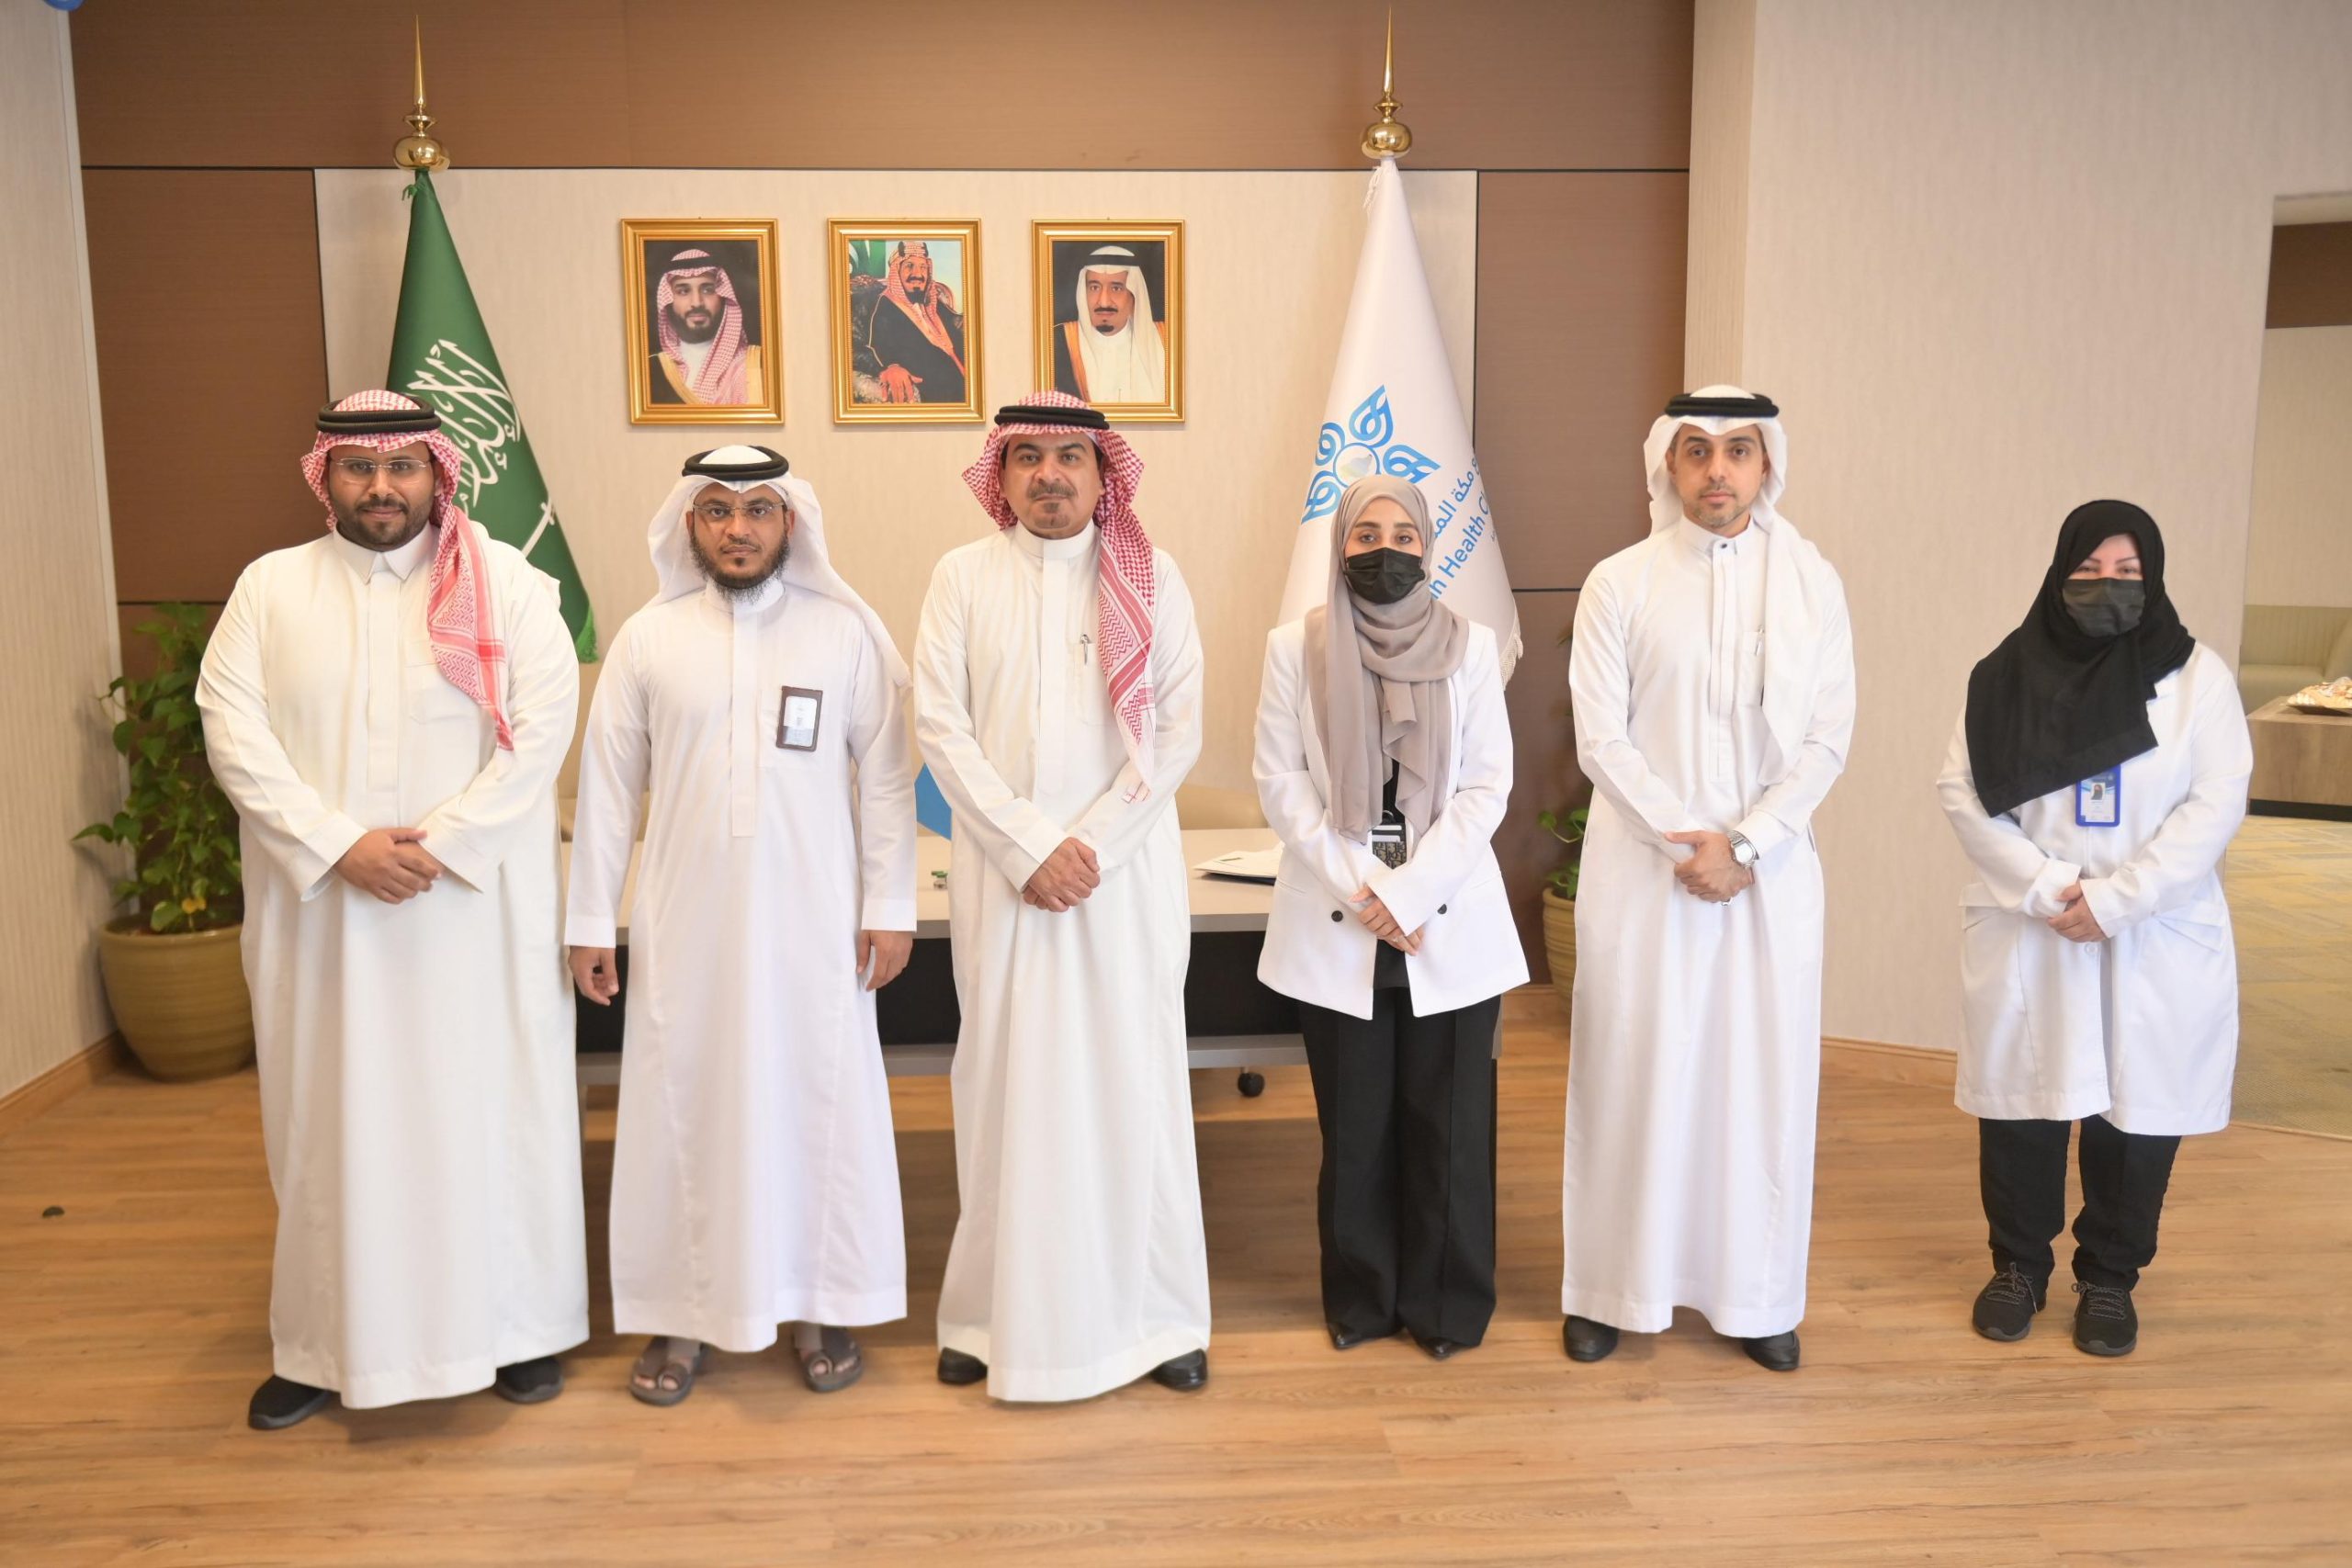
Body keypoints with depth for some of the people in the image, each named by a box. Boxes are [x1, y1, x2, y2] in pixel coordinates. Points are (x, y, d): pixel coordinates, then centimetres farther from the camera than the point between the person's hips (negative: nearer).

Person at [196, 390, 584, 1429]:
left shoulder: (508, 585, 0)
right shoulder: (269, 587, 6)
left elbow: (543, 724, -8)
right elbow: (233, 731, -3)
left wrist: (441, 844, -16)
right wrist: (340, 844, -14)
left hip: (474, 904, -1)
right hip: (320, 908, 2)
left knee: (491, 1105, 6)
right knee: (330, 1116, 9)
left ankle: (516, 1323, 20)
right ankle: (326, 1342, 23)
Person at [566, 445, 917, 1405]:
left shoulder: (848, 630, -1)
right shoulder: (648, 638, 2)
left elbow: (885, 775, 0)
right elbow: (608, 783, 4)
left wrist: (889, 906, -3)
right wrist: (591, 919, 3)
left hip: (814, 919, -1)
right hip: (686, 920, 1)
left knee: (823, 1100, 6)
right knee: (683, 1106, 7)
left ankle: (823, 1308, 23)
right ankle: (683, 1314, 23)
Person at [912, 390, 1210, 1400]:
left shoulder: (1151, 580, 5)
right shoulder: (962, 578, 5)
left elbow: (1178, 731, -1)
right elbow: (940, 726, -2)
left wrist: (1093, 844, -10)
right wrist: (1030, 846, -10)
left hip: (1129, 867, 0)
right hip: (1001, 871, 0)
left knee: (1132, 1077, 4)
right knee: (1006, 1079, 4)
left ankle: (1153, 1312, 16)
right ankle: (994, 1310, 18)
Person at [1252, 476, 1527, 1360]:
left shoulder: (1470, 647, 2)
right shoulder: (1295, 647, 2)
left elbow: (1487, 786, -2)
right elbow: (1280, 782, -2)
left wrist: (1406, 894, -12)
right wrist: (1361, 890, -11)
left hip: (1450, 922, 0)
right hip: (1334, 924, 0)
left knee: (1449, 1121, 5)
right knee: (1354, 1122, 8)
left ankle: (1447, 1302, 21)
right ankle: (1360, 1296, 24)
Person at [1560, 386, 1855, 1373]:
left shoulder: (1811, 582, 3)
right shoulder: (1619, 583, -1)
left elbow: (1828, 739, -1)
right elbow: (1600, 739, -5)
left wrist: (1743, 846, -11)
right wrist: (1683, 840, -13)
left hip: (1771, 871, 2)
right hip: (1641, 869, -1)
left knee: (1763, 1077, 7)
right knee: (1633, 1073, 4)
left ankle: (1755, 1294, 22)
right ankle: (1612, 1287, 17)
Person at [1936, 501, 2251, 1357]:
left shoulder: (2197, 675, -2)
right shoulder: (2007, 674, -1)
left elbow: (2214, 805, -9)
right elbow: (1963, 793, -5)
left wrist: (2113, 901, -17)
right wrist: (2048, 890, -15)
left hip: (2157, 943, 0)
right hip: (2027, 938, 0)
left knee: (2138, 1109, 8)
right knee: (2021, 1104, 8)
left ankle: (2110, 1278, 27)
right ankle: (2018, 1265, 27)